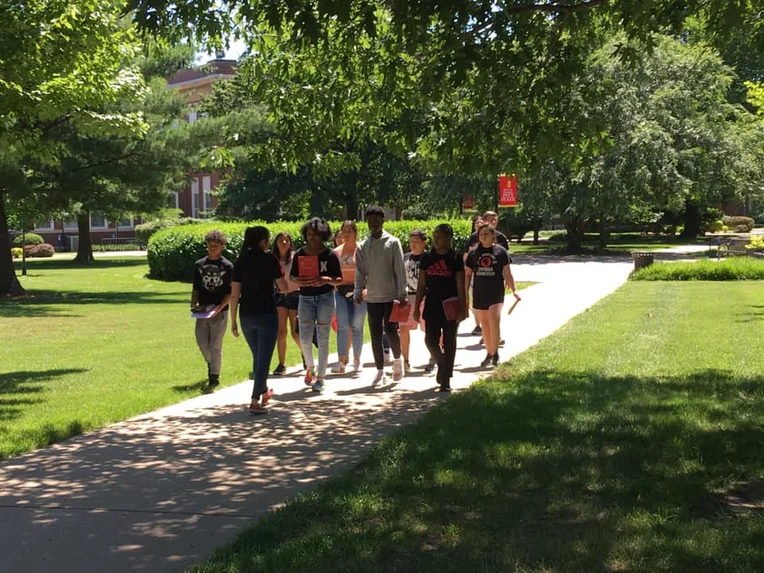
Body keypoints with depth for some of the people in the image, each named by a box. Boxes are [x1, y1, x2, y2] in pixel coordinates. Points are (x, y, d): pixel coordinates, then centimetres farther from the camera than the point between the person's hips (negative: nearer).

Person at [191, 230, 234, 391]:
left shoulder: (227, 266, -2)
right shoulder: (199, 265, 9)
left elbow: (230, 292, -5)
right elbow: (196, 288, 14)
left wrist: (219, 308, -17)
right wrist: (194, 305, -2)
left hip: (220, 311, -4)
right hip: (203, 311, 4)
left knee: (215, 345, -5)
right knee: (201, 342, 8)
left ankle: (214, 377, 1)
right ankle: (211, 364, 36)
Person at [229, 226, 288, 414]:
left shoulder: (240, 261, 5)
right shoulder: (269, 259, -5)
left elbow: (234, 294, 3)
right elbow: (283, 288, -2)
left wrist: (233, 320, 8)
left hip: (246, 316, 4)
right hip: (266, 314, -4)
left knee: (257, 356, 21)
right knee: (264, 358, -2)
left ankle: (264, 392, 37)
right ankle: (255, 401, -12)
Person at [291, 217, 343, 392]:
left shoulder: (330, 255, -4)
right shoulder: (299, 254, 4)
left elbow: (339, 279, -2)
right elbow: (292, 277, 9)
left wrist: (326, 280, -21)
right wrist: (299, 281, -14)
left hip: (325, 297, -2)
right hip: (305, 298, 2)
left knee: (322, 338, 0)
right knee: (305, 337, -1)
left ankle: (320, 377, 7)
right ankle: (310, 367, 27)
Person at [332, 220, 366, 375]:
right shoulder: (336, 252, 10)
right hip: (341, 291, 3)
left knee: (356, 326, 1)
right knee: (342, 326, -4)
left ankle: (357, 360, 11)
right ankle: (341, 361, -4)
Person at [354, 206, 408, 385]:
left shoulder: (393, 242, -2)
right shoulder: (363, 246, 7)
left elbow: (400, 270, -5)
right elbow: (360, 272, 7)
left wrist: (402, 294, -10)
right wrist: (358, 293, -5)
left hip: (391, 296, -3)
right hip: (372, 297, 3)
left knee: (390, 331, -4)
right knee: (375, 335, 4)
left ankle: (397, 359, 22)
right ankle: (380, 371, 11)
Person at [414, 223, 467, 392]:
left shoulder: (455, 259, -3)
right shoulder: (427, 257, 4)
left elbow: (461, 287, -3)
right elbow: (422, 285, 7)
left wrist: (462, 309, -8)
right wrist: (416, 307, 3)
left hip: (450, 307, -2)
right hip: (432, 306, 2)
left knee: (449, 343, 2)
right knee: (430, 340, -4)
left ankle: (445, 381, 10)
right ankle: (441, 364, 25)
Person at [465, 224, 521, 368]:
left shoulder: (500, 251, 0)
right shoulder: (474, 253, 6)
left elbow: (507, 273, 4)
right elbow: (467, 274, 10)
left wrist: (514, 290, -2)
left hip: (496, 292, -3)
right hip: (479, 292, 3)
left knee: (494, 321, -16)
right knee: (484, 323, 9)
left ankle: (495, 353, -7)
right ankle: (489, 354, 19)